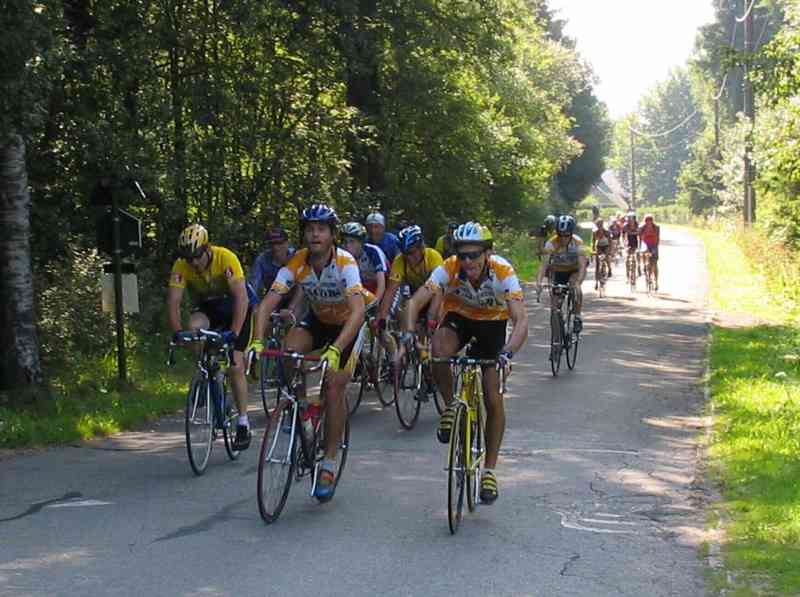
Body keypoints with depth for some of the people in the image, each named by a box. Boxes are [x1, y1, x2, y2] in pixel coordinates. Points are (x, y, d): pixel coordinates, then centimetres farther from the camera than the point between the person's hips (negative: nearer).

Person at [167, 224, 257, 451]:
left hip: (236, 305, -3)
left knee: (235, 365, -11)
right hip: (207, 308, 3)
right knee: (194, 327, -32)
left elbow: (241, 297, -36)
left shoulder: (226, 258, -31)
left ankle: (243, 423, 2)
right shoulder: (181, 266, -22)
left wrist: (233, 333, -45)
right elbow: (173, 302, -24)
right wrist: (178, 333, -38)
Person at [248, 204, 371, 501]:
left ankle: (329, 463, -5)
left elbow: (358, 311, -44)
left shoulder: (345, 263, -32)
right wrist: (257, 341, -44)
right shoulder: (296, 264, -21)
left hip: (348, 325, -3)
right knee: (289, 348, -27)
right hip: (318, 320, 4)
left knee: (334, 385, -16)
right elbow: (267, 304, -26)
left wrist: (335, 349, -57)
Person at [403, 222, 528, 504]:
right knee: (439, 349, -35)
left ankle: (490, 470, 8)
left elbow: (521, 319, -41)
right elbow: (415, 301, -35)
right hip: (459, 317, 1)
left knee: (494, 400, -7)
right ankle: (450, 407, -8)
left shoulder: (503, 272, -33)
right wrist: (408, 332, -54)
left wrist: (507, 352, -58)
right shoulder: (448, 269, -29)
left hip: (492, 324, -1)